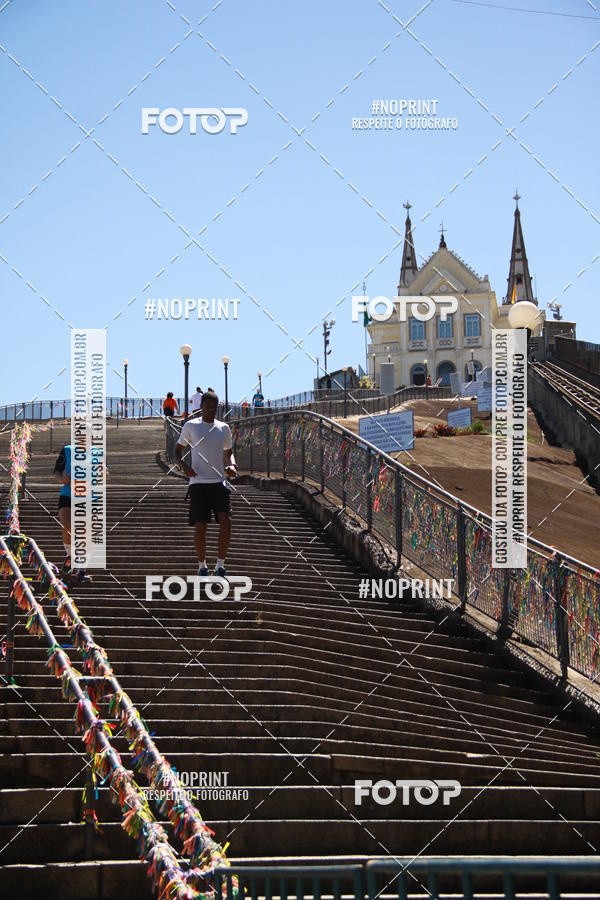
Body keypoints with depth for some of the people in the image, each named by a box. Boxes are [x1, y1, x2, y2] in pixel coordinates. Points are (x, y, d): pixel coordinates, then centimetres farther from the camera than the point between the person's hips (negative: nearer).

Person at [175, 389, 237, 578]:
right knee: (200, 526, -4)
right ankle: (202, 566, 15)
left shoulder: (223, 428, 11)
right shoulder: (191, 426, 3)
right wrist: (183, 465, -11)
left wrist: (232, 465, 1)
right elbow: (178, 450, 10)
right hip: (198, 483, -2)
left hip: (219, 482, 2)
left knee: (226, 521, -14)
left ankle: (220, 566, -2)